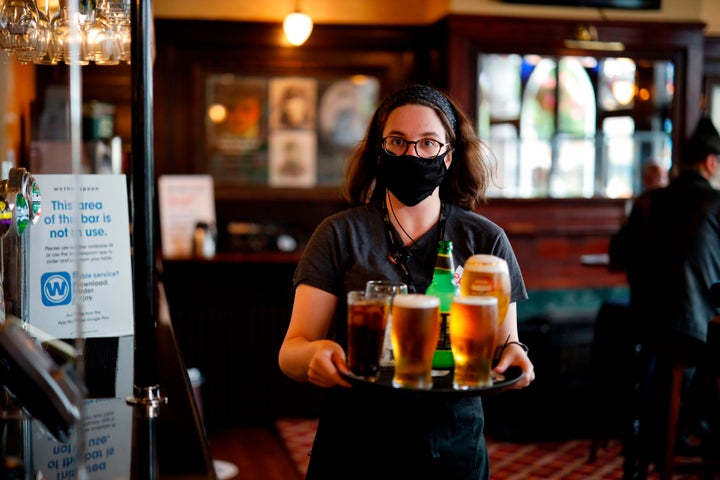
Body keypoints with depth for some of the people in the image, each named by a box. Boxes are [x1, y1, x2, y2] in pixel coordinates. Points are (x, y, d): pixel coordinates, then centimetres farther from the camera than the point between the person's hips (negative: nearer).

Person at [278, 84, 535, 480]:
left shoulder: (486, 240, 1)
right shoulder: (339, 236, -3)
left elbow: (504, 343, 4)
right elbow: (291, 351, -6)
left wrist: (513, 357, -19)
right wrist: (315, 354, -29)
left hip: (454, 446, 1)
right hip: (354, 446, -1)